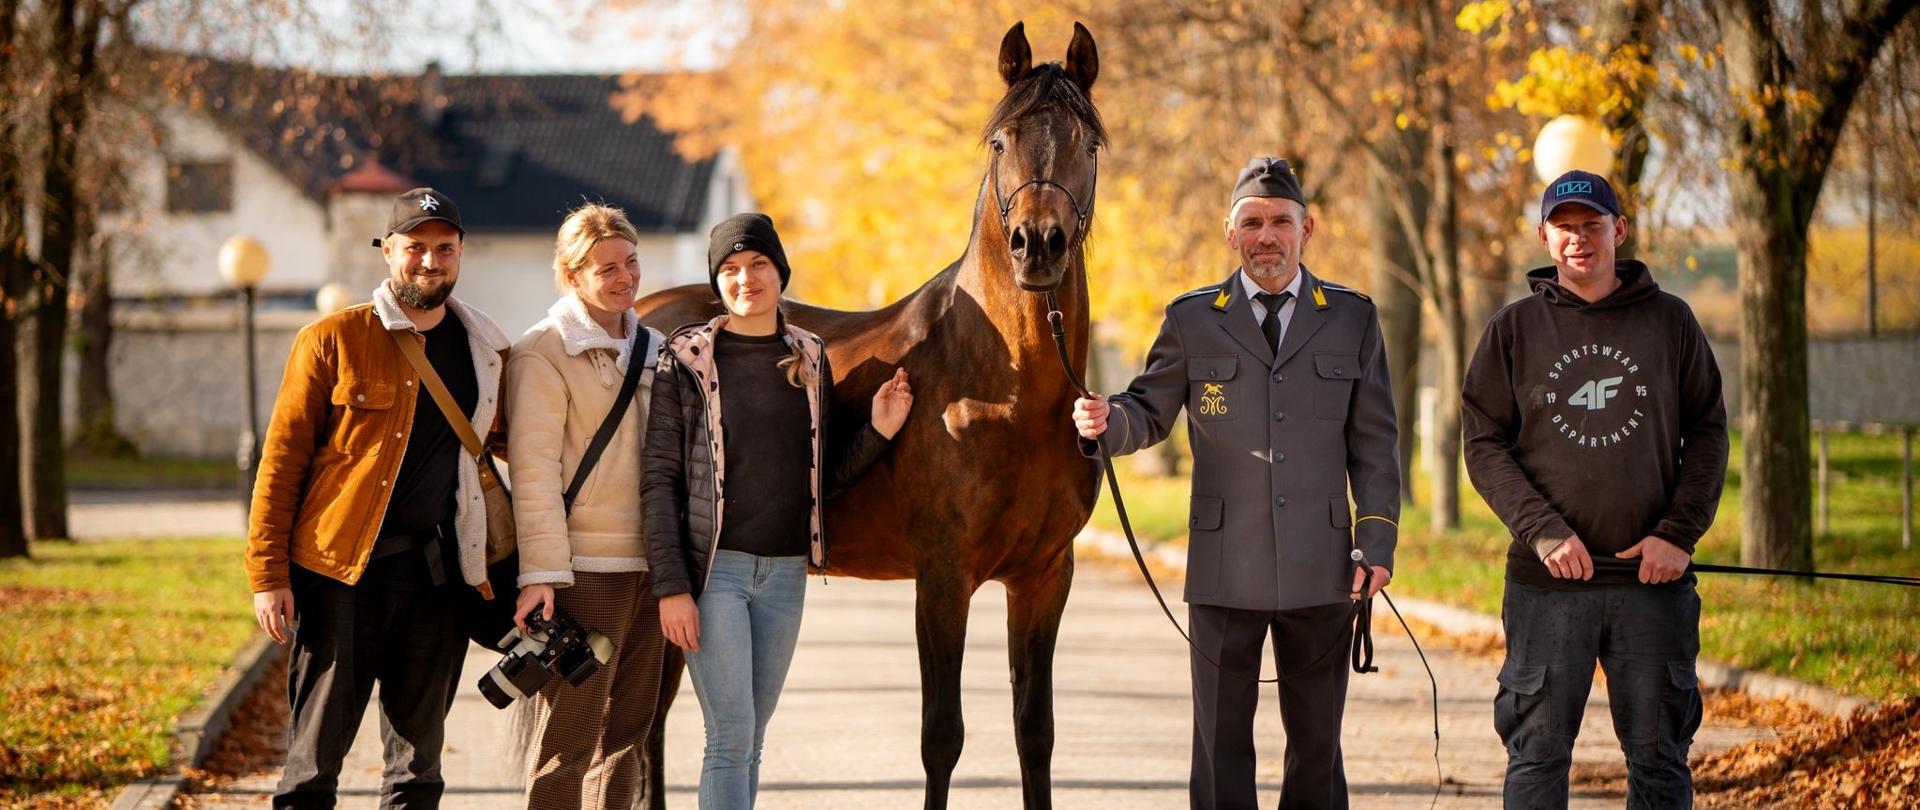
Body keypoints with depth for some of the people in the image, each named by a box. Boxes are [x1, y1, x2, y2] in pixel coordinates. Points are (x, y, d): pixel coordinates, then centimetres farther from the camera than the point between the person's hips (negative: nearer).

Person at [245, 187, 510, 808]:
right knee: (315, 758, -3)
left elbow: (504, 438, 30)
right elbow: (281, 461, -2)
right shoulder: (332, 341, -1)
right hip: (339, 572, -4)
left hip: (437, 576, 4)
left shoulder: (486, 352, 11)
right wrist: (268, 575, -8)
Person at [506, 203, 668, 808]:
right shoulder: (543, 353, -6)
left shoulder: (654, 349, 14)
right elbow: (533, 470, -12)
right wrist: (542, 572, -20)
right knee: (567, 737, -6)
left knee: (626, 734, 11)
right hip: (585, 571, -7)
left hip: (650, 565, 7)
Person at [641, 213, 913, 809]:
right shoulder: (687, 361, -4)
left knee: (749, 743, 10)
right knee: (731, 738, -10)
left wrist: (878, 432, -1)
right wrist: (671, 587, -12)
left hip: (785, 572, 5)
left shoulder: (811, 360, 9)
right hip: (713, 567, -5)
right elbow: (660, 480, -5)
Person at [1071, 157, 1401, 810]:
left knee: (1316, 743, 8)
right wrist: (1106, 420, -15)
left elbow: (1374, 444, 7)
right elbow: (1150, 414, 9)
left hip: (1321, 572, 1)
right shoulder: (1192, 320, 6)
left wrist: (1376, 545, 0)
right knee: (1221, 744, 2)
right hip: (1225, 576, -1)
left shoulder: (1352, 319, 8)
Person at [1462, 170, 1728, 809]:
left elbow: (1707, 431, 8)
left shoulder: (1670, 321, 9)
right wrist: (1543, 530, -13)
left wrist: (1679, 533, -6)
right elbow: (1485, 445, 2)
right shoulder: (1515, 329, 6)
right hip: (1546, 586, -1)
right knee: (1537, 755, -1)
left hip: (1654, 580, 1)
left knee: (1659, 757, 5)